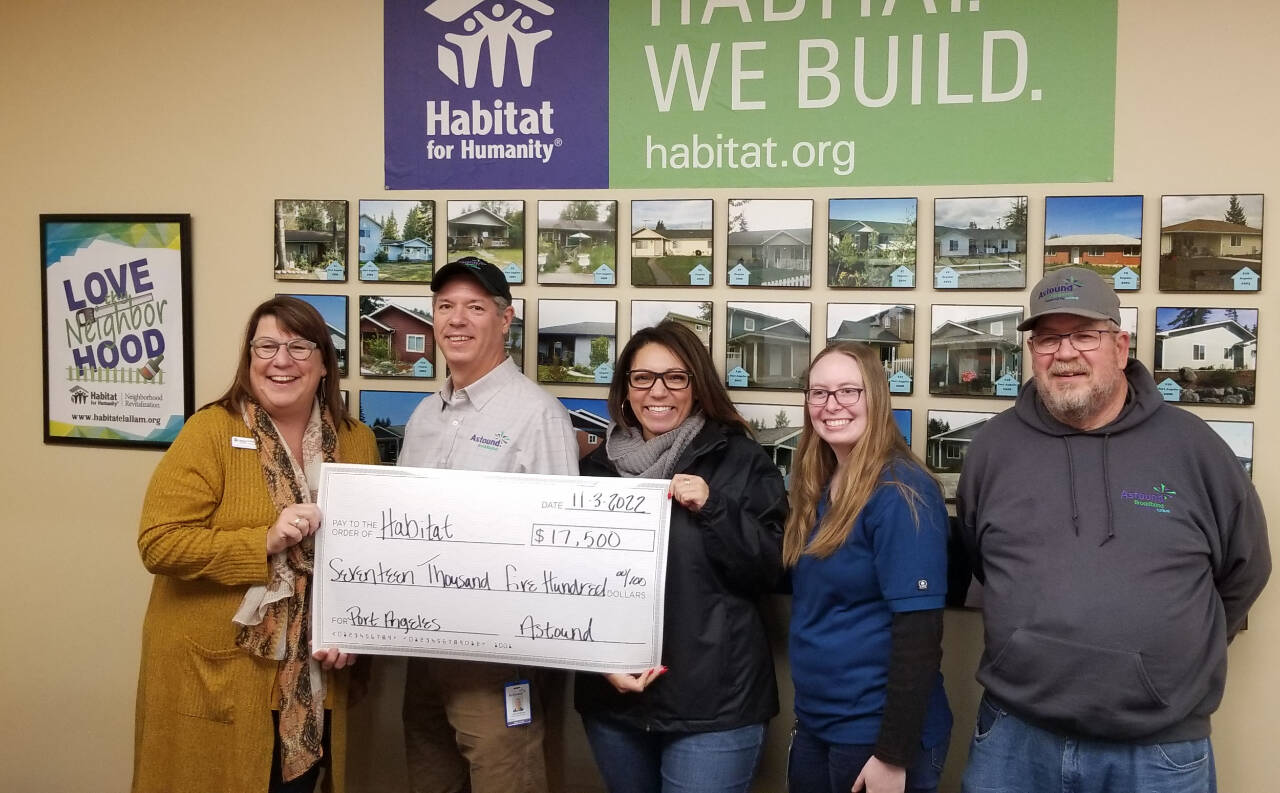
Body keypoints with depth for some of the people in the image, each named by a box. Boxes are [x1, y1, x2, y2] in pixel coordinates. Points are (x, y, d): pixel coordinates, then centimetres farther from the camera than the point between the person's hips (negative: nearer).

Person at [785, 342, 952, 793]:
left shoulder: (901, 493, -17)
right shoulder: (817, 489, 6)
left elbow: (919, 631, -20)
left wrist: (894, 753, -20)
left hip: (874, 731, -7)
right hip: (814, 722, 7)